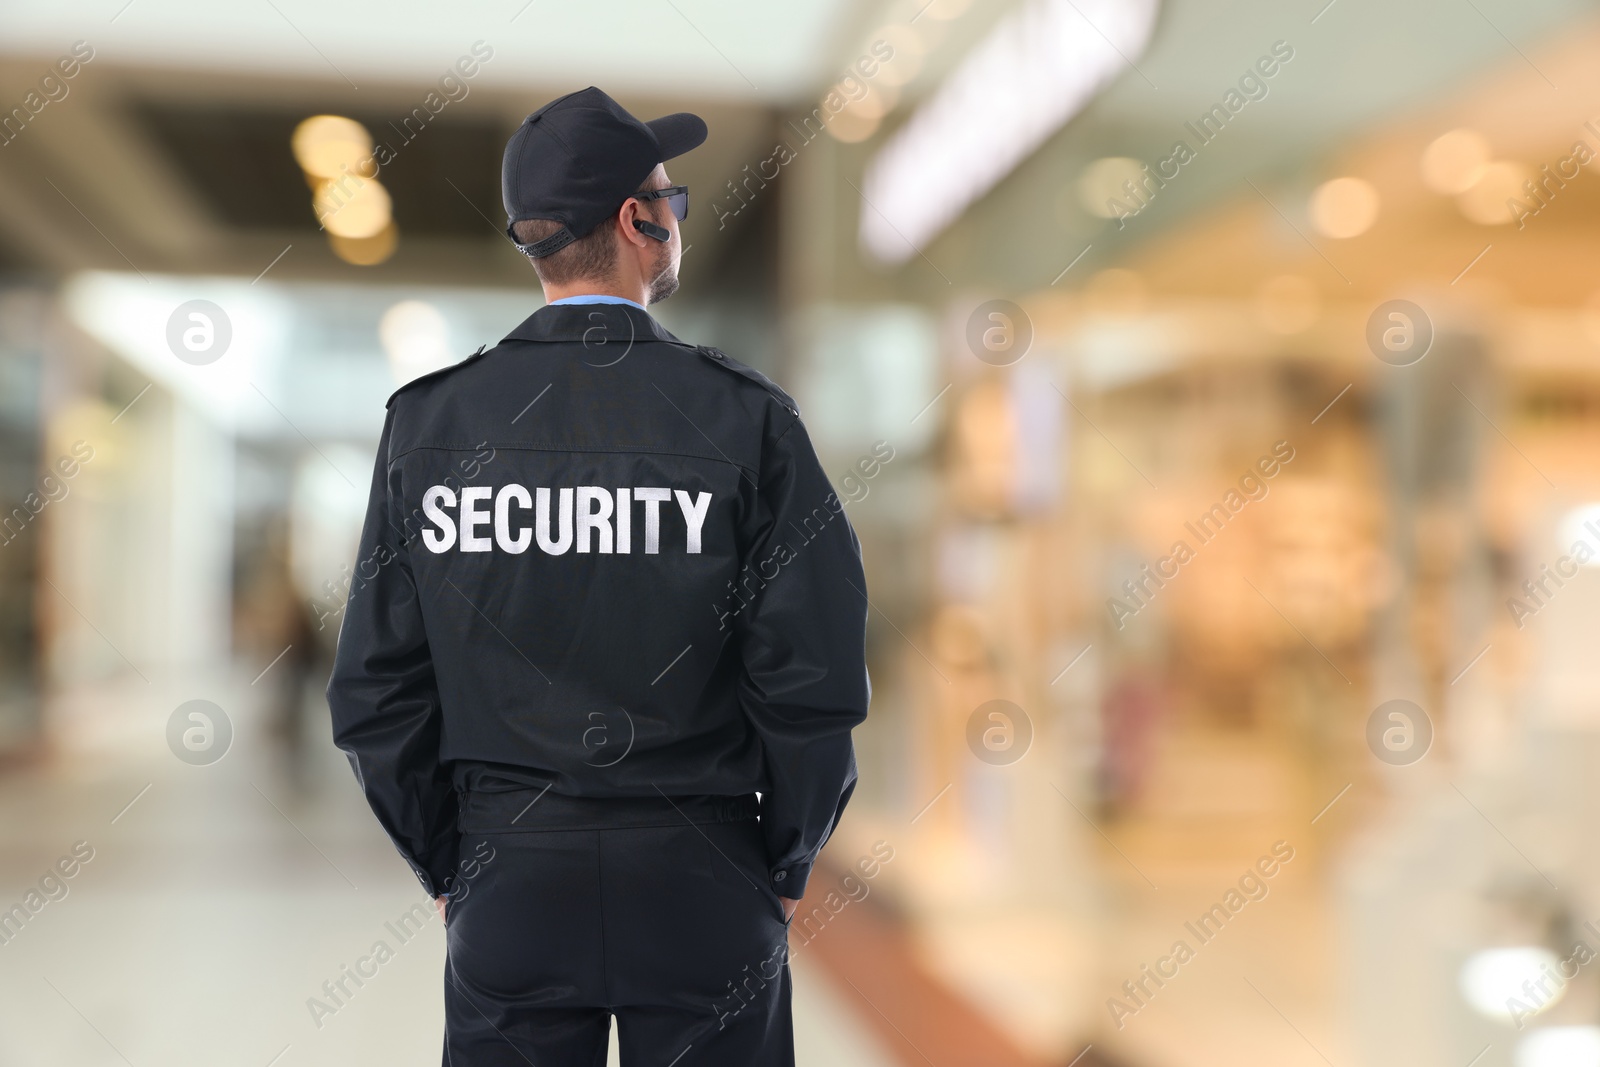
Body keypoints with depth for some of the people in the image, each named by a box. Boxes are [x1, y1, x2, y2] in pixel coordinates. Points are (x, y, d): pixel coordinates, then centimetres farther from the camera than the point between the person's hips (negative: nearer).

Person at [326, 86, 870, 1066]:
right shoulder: (746, 417, -10)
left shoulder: (426, 420, -3)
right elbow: (815, 680, -11)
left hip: (506, 885, 2)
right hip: (698, 878, -2)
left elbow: (375, 687, -1)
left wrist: (445, 864, 11)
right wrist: (787, 866, 4)